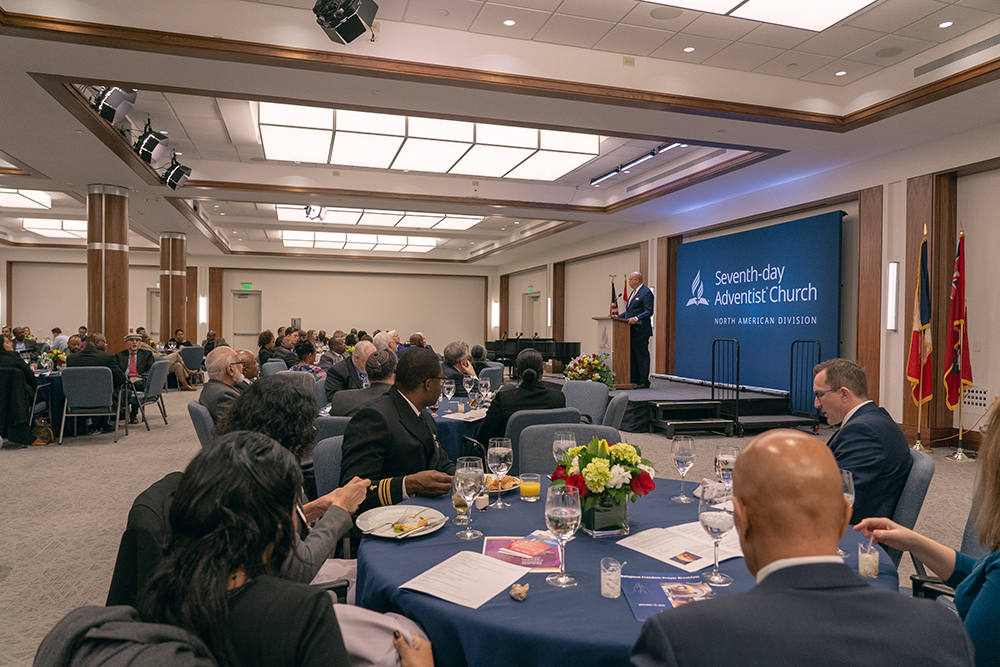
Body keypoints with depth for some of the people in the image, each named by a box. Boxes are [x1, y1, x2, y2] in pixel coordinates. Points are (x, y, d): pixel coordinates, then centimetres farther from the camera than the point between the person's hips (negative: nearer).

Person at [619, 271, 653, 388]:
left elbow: (649, 311, -18)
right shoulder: (634, 292, 20)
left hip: (641, 331, -10)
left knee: (642, 355, -3)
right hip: (631, 330, 10)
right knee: (632, 355, 10)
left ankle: (644, 382, 2)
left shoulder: (646, 292, -11)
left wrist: (636, 318, -29)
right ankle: (634, 380, 16)